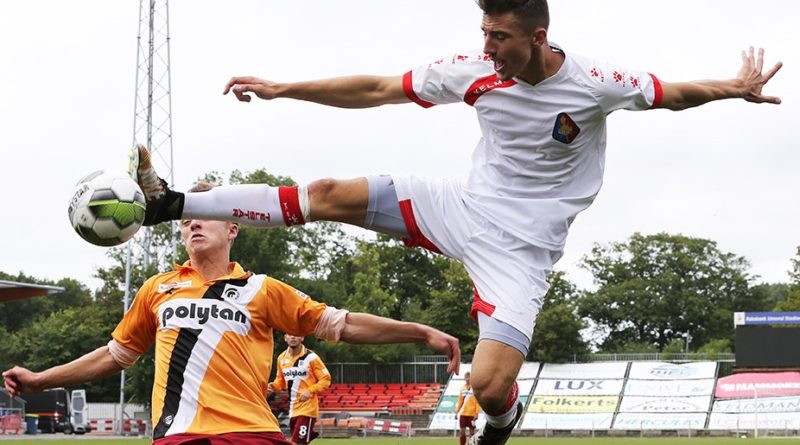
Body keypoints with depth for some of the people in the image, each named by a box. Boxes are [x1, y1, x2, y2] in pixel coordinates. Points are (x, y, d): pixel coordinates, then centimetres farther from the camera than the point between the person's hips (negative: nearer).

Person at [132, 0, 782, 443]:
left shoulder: (594, 83, -16)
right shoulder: (474, 72, -7)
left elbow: (673, 93, 1)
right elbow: (376, 89, -1)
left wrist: (737, 89, -14)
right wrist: (280, 88, -3)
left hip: (521, 245, -4)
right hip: (464, 206, 4)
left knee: (490, 386, -21)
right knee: (328, 196, -6)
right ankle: (173, 204, 1)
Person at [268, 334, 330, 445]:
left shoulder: (311, 357, -10)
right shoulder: (282, 358, 7)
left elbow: (326, 379, -7)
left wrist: (310, 391, -20)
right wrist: (274, 386, -3)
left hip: (307, 408, -6)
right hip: (292, 409, 6)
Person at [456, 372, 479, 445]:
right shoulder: (462, 388, 9)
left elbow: (478, 402, -6)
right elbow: (460, 401, 14)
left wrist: (476, 413, -13)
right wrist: (456, 412, 7)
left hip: (472, 414, -4)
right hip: (462, 413, 4)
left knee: (472, 432, 2)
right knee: (462, 432, 3)